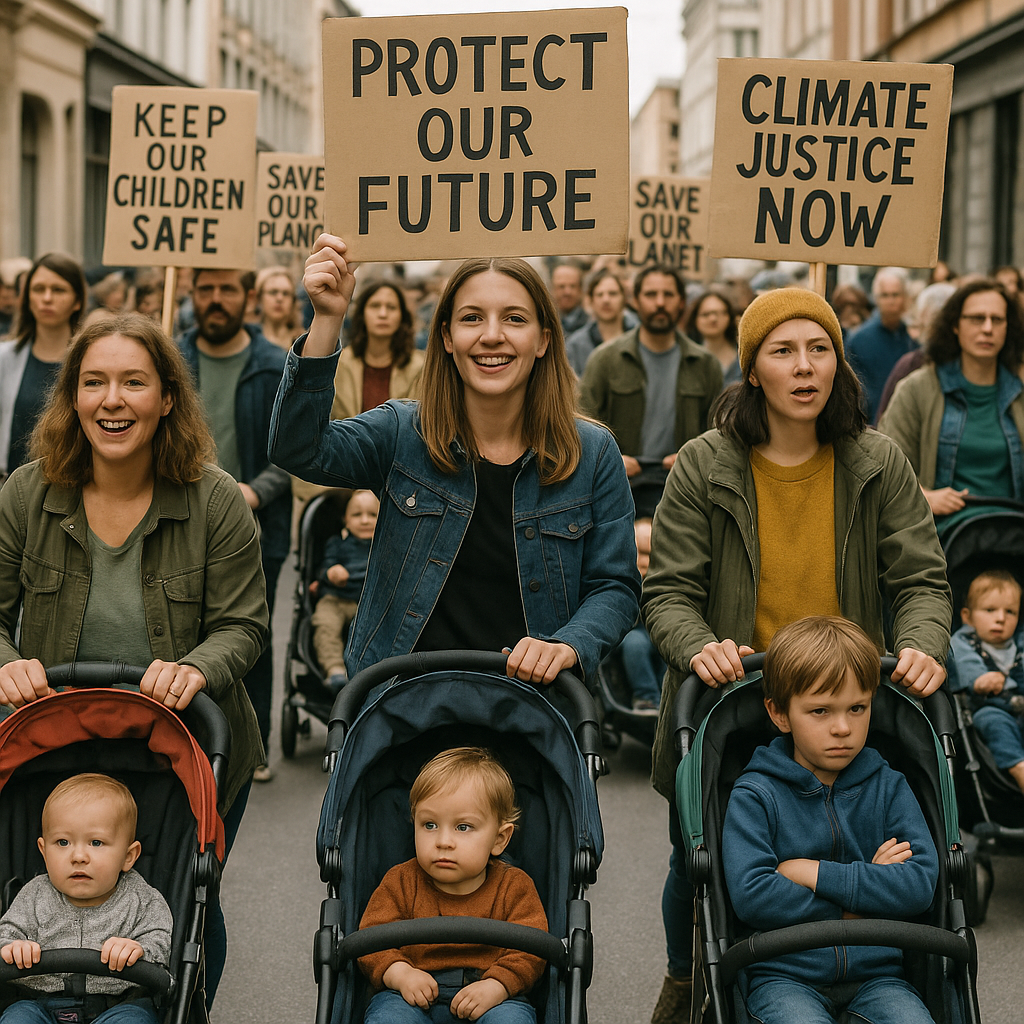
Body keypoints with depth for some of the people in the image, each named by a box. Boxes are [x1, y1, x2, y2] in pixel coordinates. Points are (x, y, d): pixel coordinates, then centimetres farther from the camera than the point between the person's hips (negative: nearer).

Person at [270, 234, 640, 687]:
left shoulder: (593, 454, 5)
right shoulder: (401, 433, 4)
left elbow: (615, 586, 6)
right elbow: (298, 450, -12)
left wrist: (568, 645, -15)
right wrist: (328, 318, -21)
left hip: (534, 694, 1)